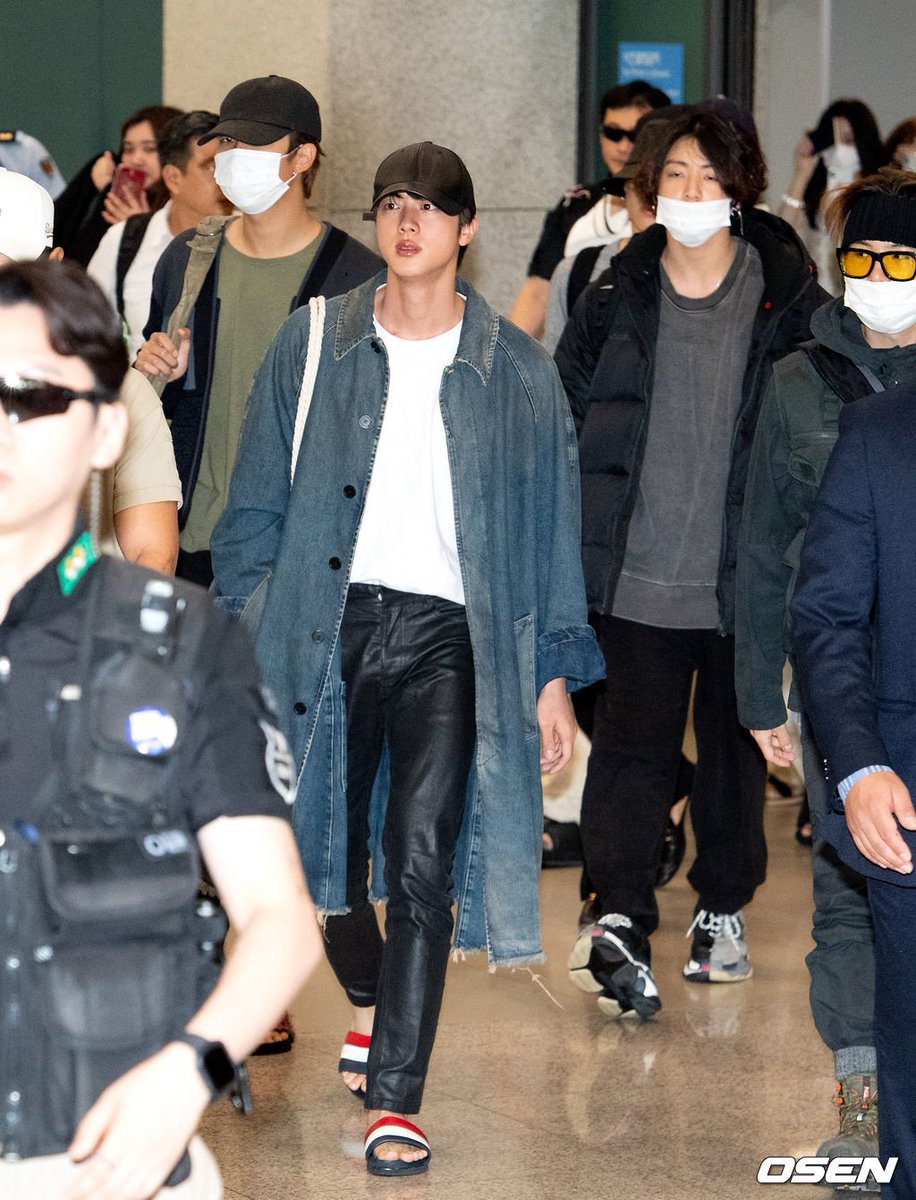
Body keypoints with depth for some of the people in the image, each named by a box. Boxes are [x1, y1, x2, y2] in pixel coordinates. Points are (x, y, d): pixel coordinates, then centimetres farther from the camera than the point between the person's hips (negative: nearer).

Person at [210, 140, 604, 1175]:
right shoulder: (313, 345, 5)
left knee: (422, 862, -14)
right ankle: (370, 999, 43)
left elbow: (549, 533, 8)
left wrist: (554, 677, 5)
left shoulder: (515, 372, 4)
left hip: (448, 634, -2)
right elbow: (256, 504, 9)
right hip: (326, 623, 2)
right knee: (324, 852, 10)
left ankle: (393, 1101, -9)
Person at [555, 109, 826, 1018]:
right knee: (634, 740, -6)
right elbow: (564, 415, 10)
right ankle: (619, 920, -8)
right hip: (637, 570, 0)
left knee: (735, 738, 13)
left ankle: (724, 907, 28)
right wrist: (573, 539, 6)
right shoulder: (618, 297, 3)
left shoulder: (787, 300, -3)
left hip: (745, 572, 0)